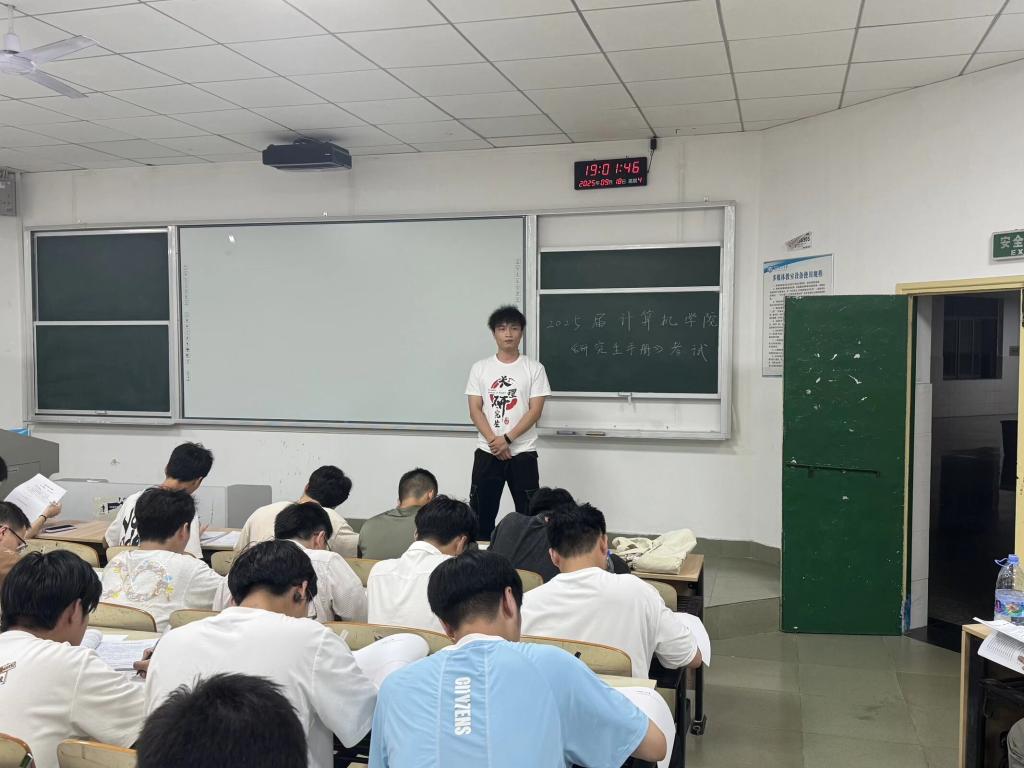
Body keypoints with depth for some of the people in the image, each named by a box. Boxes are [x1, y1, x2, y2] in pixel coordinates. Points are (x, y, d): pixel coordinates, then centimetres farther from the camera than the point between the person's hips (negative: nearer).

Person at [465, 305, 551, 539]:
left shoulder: (534, 369, -1)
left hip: (523, 453, -1)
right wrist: (493, 441, -13)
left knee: (529, 514, 3)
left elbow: (535, 411, -6)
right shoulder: (480, 368, 4)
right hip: (487, 452, 2)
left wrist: (507, 439, -15)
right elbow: (475, 410, 0)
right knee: (481, 513, 6)